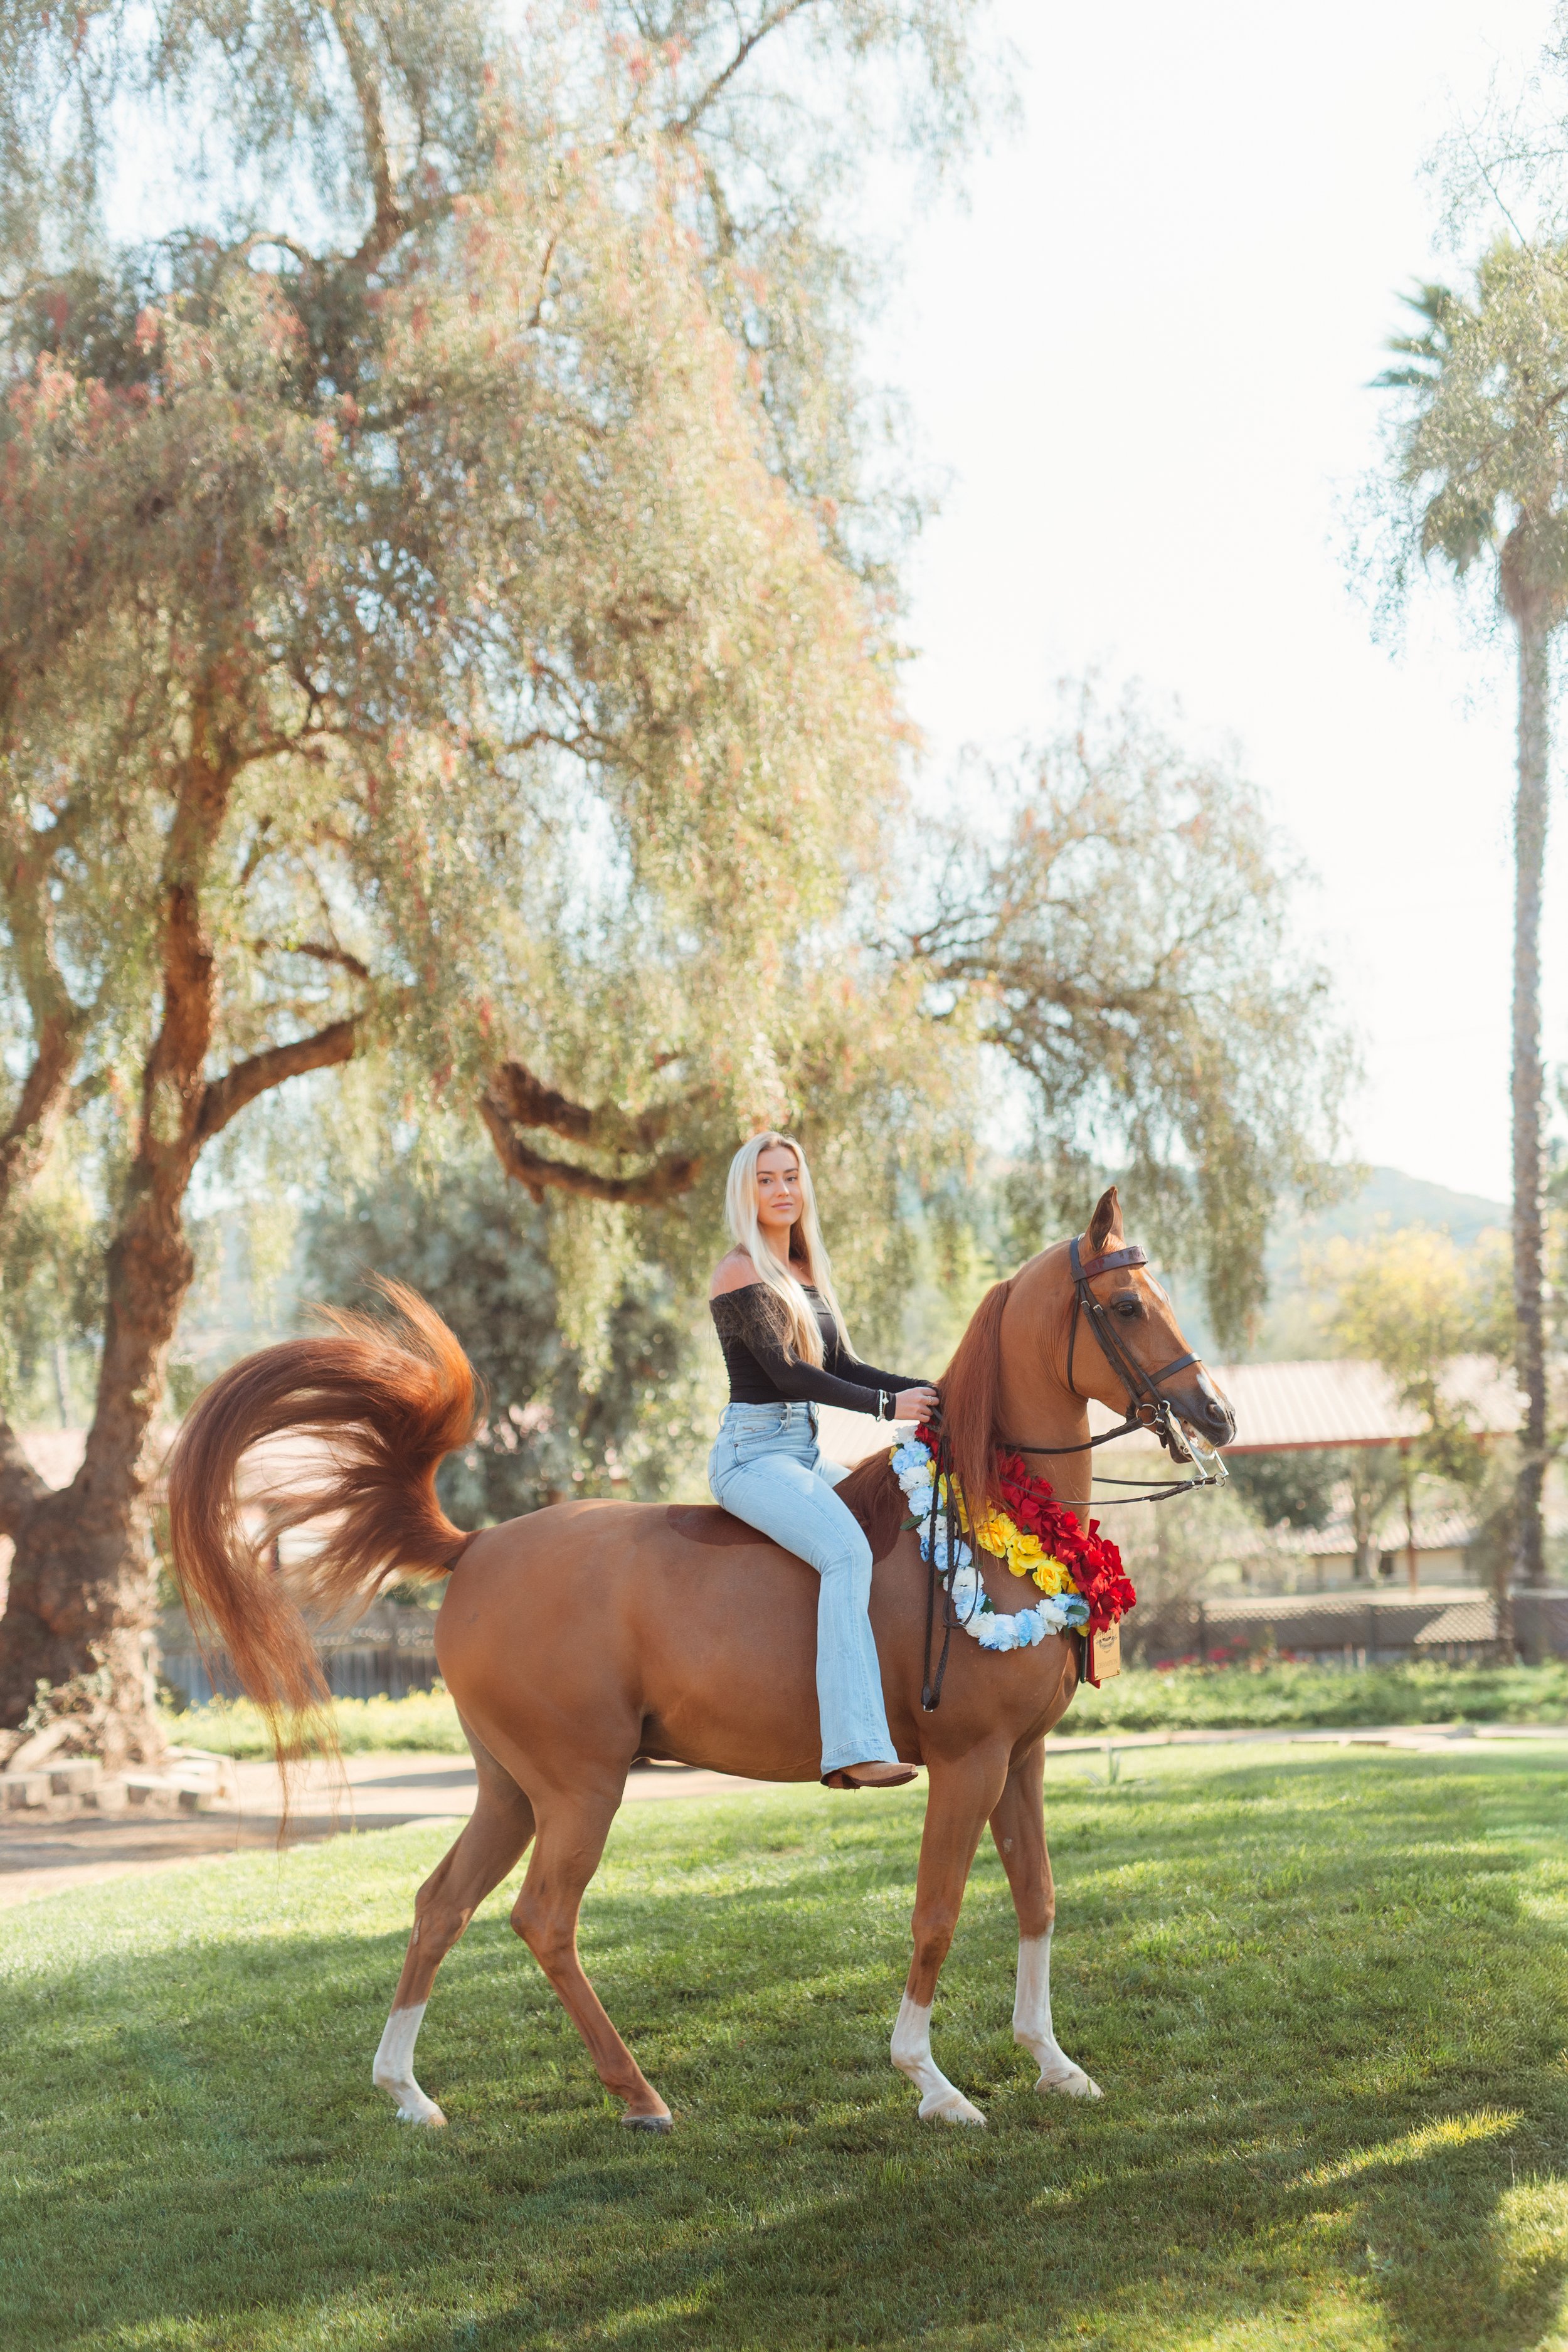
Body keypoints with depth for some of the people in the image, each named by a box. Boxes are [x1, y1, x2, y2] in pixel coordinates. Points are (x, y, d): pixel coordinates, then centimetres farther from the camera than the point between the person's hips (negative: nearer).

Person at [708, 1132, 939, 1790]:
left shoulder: (806, 1274, 18)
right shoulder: (741, 1273, -8)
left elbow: (842, 1366, 16)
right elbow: (783, 1371, -17)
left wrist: (924, 1389, 1)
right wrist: (886, 1406, -19)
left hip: (803, 1452, 10)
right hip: (753, 1451, -10)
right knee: (847, 1550, -31)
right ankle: (854, 1747, -41)